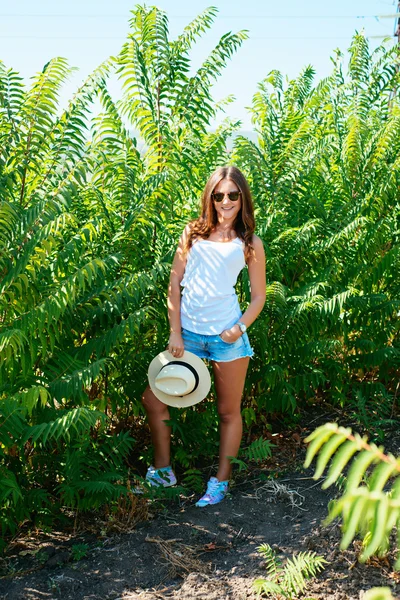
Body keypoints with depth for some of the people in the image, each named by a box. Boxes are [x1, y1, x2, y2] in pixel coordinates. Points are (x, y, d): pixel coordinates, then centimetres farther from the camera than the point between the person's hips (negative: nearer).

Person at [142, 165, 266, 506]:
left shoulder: (250, 243, 4)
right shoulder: (193, 233, 7)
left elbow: (259, 296, 6)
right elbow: (175, 282, 6)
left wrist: (241, 327, -11)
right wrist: (175, 332, -1)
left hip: (226, 336, -2)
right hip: (188, 334, 3)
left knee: (229, 411, 7)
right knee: (152, 398, 3)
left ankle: (221, 481, 24)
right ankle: (163, 470, 21)